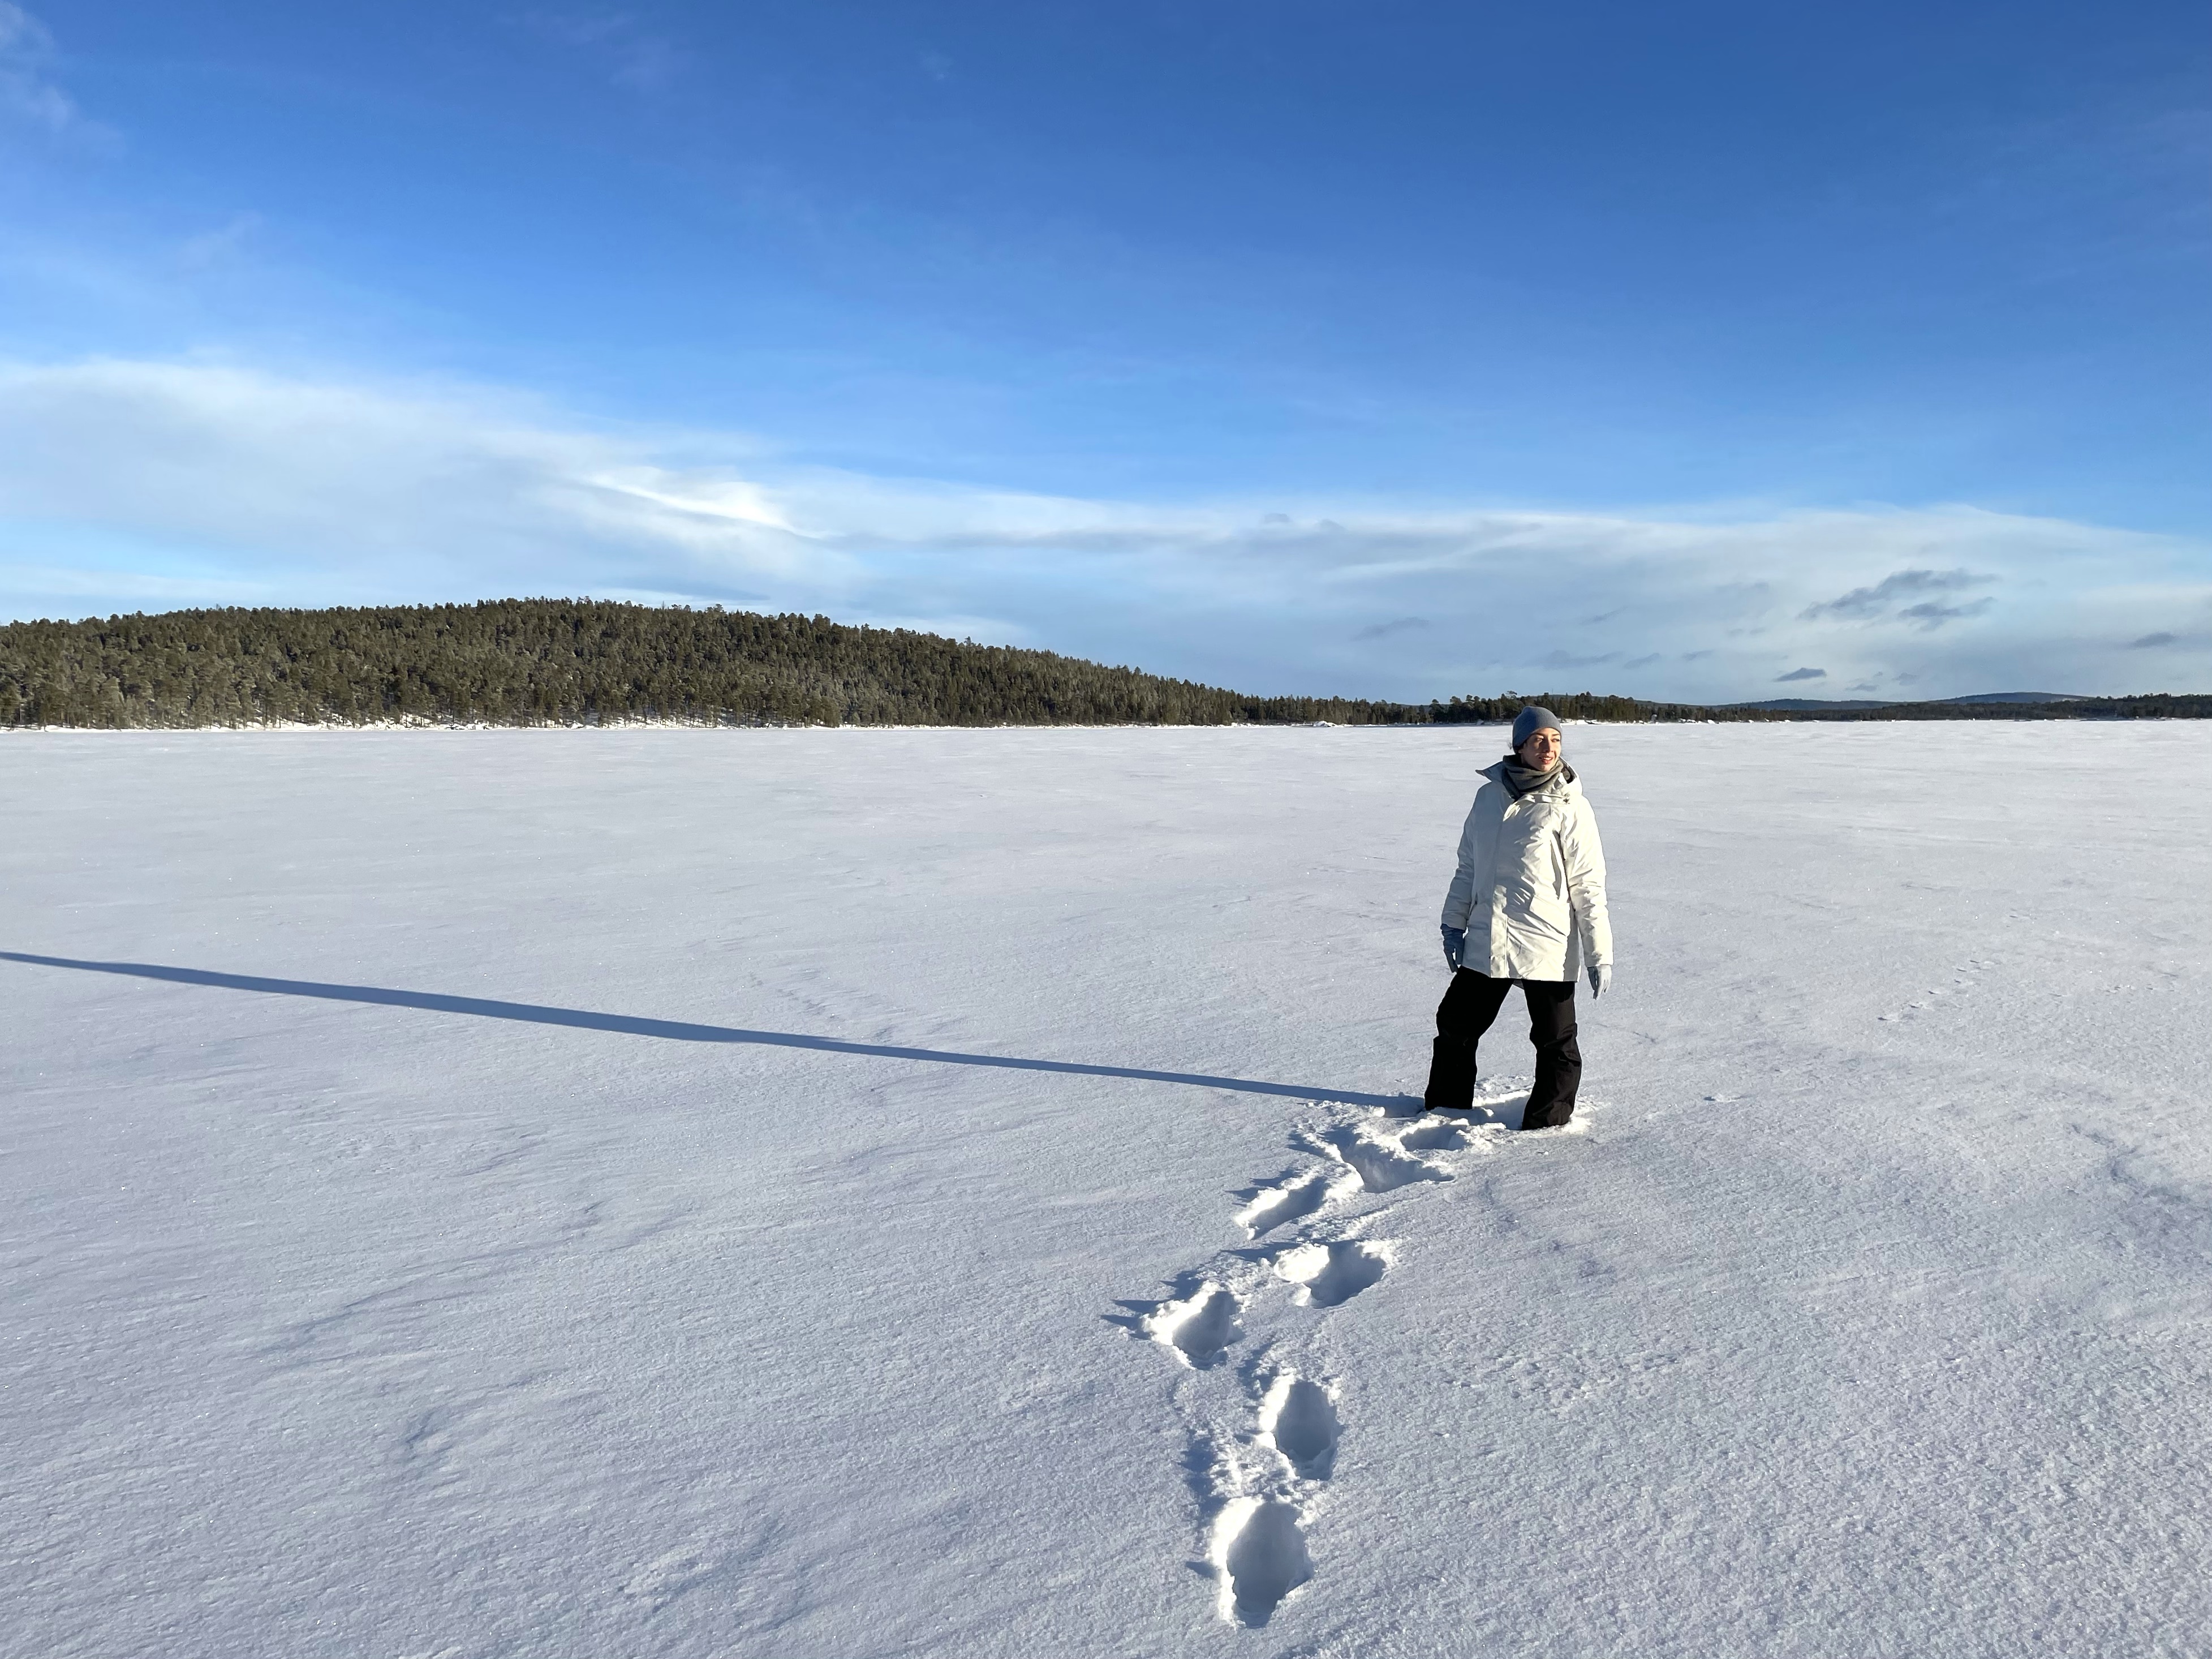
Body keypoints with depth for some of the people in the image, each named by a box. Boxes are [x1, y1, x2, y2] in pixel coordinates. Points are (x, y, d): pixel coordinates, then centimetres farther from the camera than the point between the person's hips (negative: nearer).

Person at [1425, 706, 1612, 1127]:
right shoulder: (1490, 795, 4)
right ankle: (1446, 1107, 32)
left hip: (1546, 948, -4)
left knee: (1555, 1041, 6)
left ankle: (1547, 1124, 23)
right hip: (1485, 943, 5)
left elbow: (1589, 888, -7)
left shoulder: (1569, 808, -8)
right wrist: (1454, 923, 11)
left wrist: (1600, 955, -8)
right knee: (1455, 1025, 14)